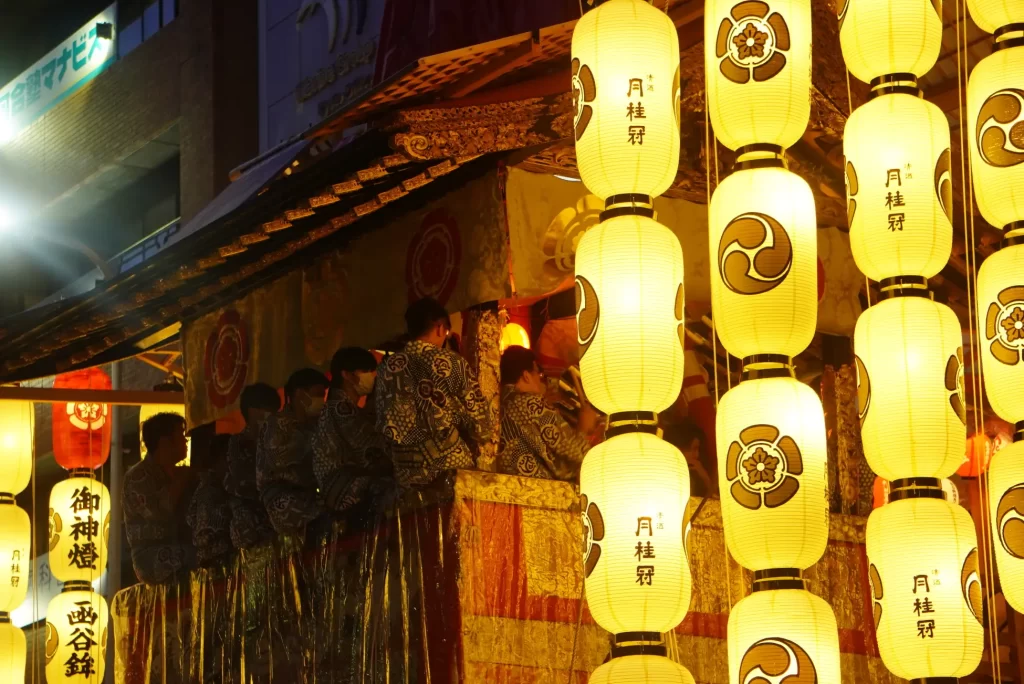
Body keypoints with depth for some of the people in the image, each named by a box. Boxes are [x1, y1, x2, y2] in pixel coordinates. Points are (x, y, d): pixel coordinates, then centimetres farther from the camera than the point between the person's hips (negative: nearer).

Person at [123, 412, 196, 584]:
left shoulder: (178, 475, 19)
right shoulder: (138, 476, -3)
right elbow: (160, 513, -20)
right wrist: (182, 480, -7)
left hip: (180, 554, 7)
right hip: (154, 559, -7)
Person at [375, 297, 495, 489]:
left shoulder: (387, 367, 5)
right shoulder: (451, 363, -6)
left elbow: (384, 427, 8)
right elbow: (480, 424, -5)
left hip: (406, 477, 4)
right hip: (452, 471, -4)